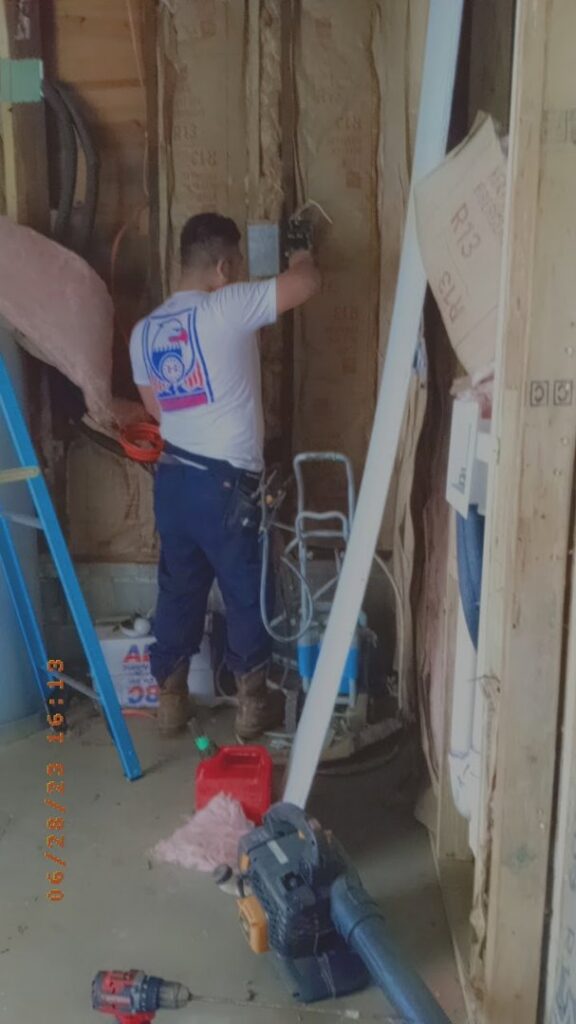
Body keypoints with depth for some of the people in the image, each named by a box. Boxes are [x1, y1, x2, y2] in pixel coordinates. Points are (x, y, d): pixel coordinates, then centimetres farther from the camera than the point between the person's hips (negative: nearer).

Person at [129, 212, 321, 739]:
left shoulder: (144, 331, 7)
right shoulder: (228, 307, -14)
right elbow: (308, 282, -12)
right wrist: (301, 260, 10)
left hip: (172, 477, 7)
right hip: (225, 483, -6)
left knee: (179, 588, 18)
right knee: (248, 591, 10)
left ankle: (171, 698, 29)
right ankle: (253, 702, 24)